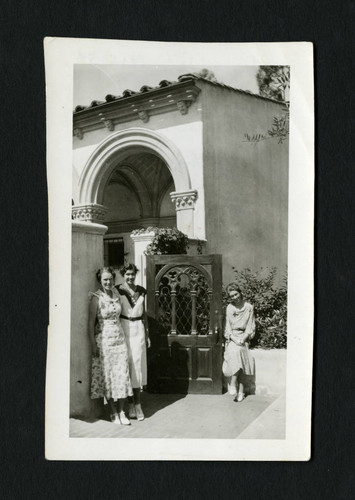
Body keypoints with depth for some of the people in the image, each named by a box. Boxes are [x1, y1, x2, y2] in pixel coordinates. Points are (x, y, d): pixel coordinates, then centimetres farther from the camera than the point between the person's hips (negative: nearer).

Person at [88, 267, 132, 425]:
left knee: (122, 375, 3)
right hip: (104, 340, -4)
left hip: (119, 339, 5)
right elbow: (91, 323, -9)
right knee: (107, 376, 3)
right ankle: (114, 412, 16)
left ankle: (121, 412, 14)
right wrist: (93, 345, -11)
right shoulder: (96, 298, -9)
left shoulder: (116, 293, 6)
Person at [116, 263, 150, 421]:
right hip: (123, 328, -3)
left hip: (138, 329, 3)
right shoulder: (117, 290, -3)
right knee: (126, 364, 0)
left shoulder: (141, 290, 8)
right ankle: (131, 404, 11)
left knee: (138, 364, 1)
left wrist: (147, 334, 13)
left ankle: (137, 404, 7)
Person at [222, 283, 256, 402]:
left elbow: (251, 327, 4)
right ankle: (240, 390, -26)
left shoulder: (249, 307, 4)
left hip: (244, 336, 0)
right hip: (232, 337, 0)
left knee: (237, 350, -25)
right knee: (234, 351, -26)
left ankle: (233, 384, -19)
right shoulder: (229, 308, 9)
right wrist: (234, 339, -9)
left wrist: (243, 339, -11)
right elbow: (228, 327, 8)